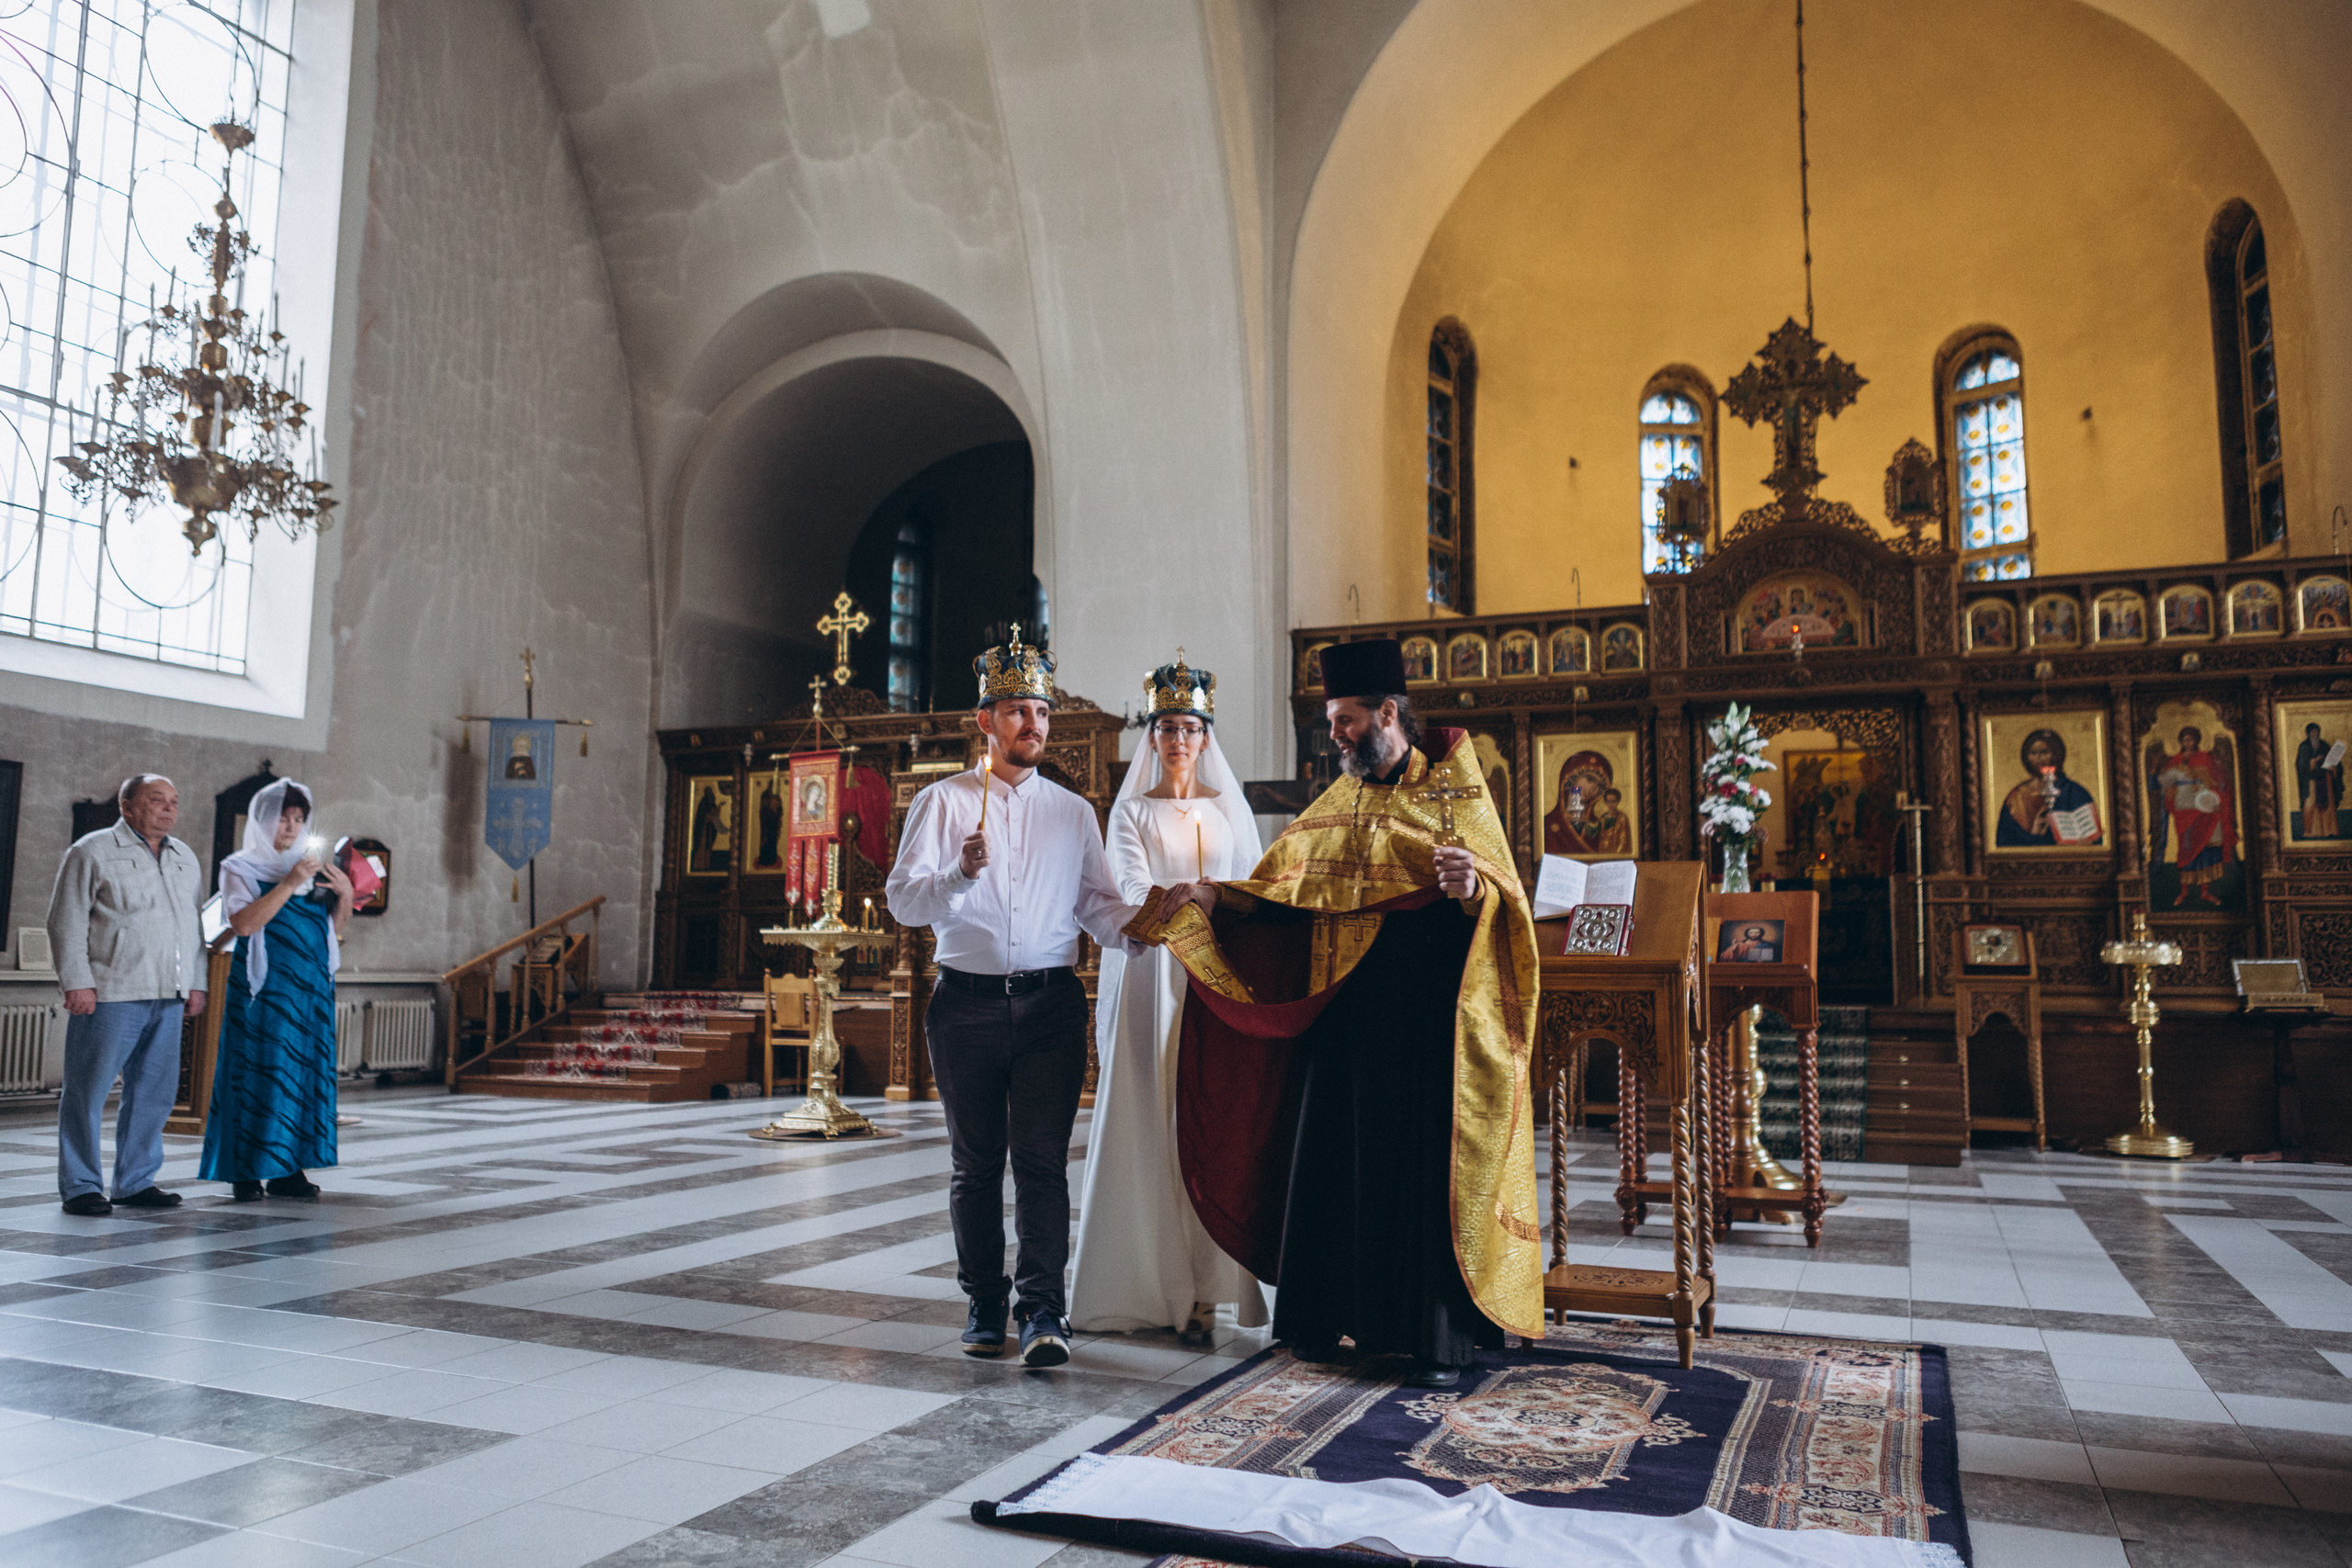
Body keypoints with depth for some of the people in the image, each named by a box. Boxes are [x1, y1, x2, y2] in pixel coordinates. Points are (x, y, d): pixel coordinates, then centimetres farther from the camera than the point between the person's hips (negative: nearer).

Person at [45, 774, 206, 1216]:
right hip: (109, 995, -6)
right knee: (88, 1091, -1)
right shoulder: (93, 851, 0)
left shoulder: (184, 857, 18)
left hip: (168, 997, 6)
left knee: (154, 1092, 8)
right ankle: (80, 1187, 8)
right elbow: (67, 920, -5)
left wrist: (195, 983, 15)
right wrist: (77, 982, -12)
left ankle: (136, 1182, 17)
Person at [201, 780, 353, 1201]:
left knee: (305, 1071, 3)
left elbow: (335, 928, 16)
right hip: (263, 987, -5)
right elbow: (244, 922, -13)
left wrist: (345, 894, -2)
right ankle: (246, 1173, 0)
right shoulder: (241, 868, 2)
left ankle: (288, 1170, 9)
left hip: (311, 984, 5)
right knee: (259, 1071, -6)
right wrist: (289, 884, -17)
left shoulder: (308, 864, 16)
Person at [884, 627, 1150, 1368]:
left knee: (1042, 1158, -6)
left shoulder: (1073, 812, 15)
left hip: (1051, 1002, 1)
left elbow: (1097, 902, 11)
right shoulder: (943, 801, 6)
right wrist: (957, 875, -22)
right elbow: (902, 900, -3)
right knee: (975, 1162, 8)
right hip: (967, 1001, 0)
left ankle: (1043, 1311, -4)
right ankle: (985, 1305, 20)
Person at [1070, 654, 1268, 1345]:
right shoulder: (1131, 811, 9)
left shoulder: (1230, 809, 14)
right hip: (1151, 975, -1)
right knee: (1150, 1126, -4)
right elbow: (1132, 887, -7)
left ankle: (1202, 1292, -3)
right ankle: (1152, 1283, 4)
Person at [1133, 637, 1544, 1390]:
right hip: (1342, 1014, 5)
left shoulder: (1455, 795, -2)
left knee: (1429, 1171, -1)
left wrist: (1475, 890, -29)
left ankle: (1441, 1337, 9)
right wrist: (1214, 897, 1)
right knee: (1337, 1162, 8)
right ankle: (1340, 1315, 22)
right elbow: (1282, 888, 14)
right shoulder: (1337, 804, 14)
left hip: (1427, 1013, -5)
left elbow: (1505, 900, -8)